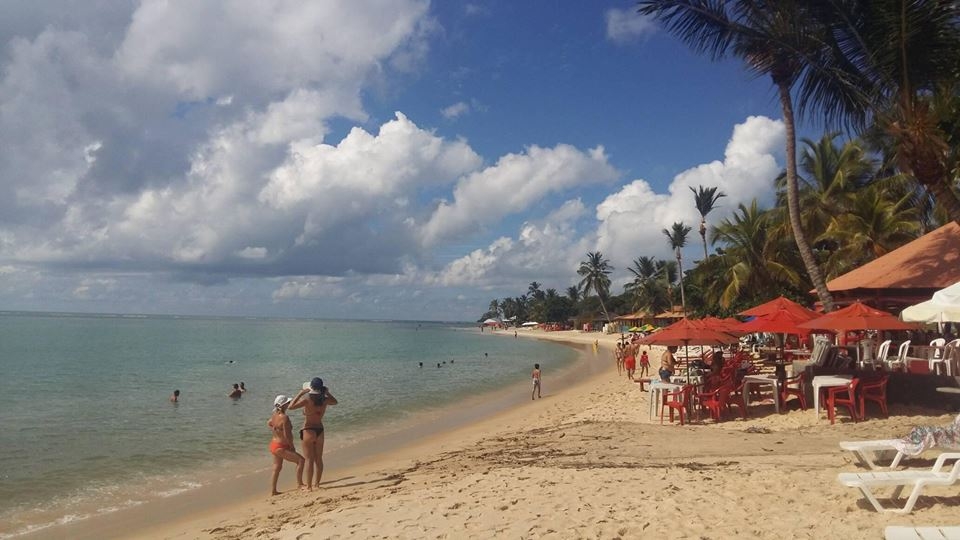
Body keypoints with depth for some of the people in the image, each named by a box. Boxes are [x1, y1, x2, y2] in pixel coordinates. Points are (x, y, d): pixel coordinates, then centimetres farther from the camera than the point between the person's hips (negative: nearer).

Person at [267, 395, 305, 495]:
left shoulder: (274, 415, 2)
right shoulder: (284, 417, -26)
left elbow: (268, 423, 24)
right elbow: (287, 435, -23)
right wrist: (292, 447, -9)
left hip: (274, 444, 10)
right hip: (281, 447, -10)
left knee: (277, 468, 20)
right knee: (300, 460, -7)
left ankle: (273, 491, 29)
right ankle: (299, 484, -1)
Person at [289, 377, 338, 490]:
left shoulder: (307, 400, -18)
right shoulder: (325, 400, -2)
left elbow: (291, 406, -18)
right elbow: (335, 402, 19)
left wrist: (300, 393, -15)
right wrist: (326, 392, 13)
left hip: (309, 431, -5)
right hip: (320, 430, 5)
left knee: (309, 460, 1)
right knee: (318, 459, 14)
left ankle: (309, 486, 5)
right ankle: (317, 483, 23)